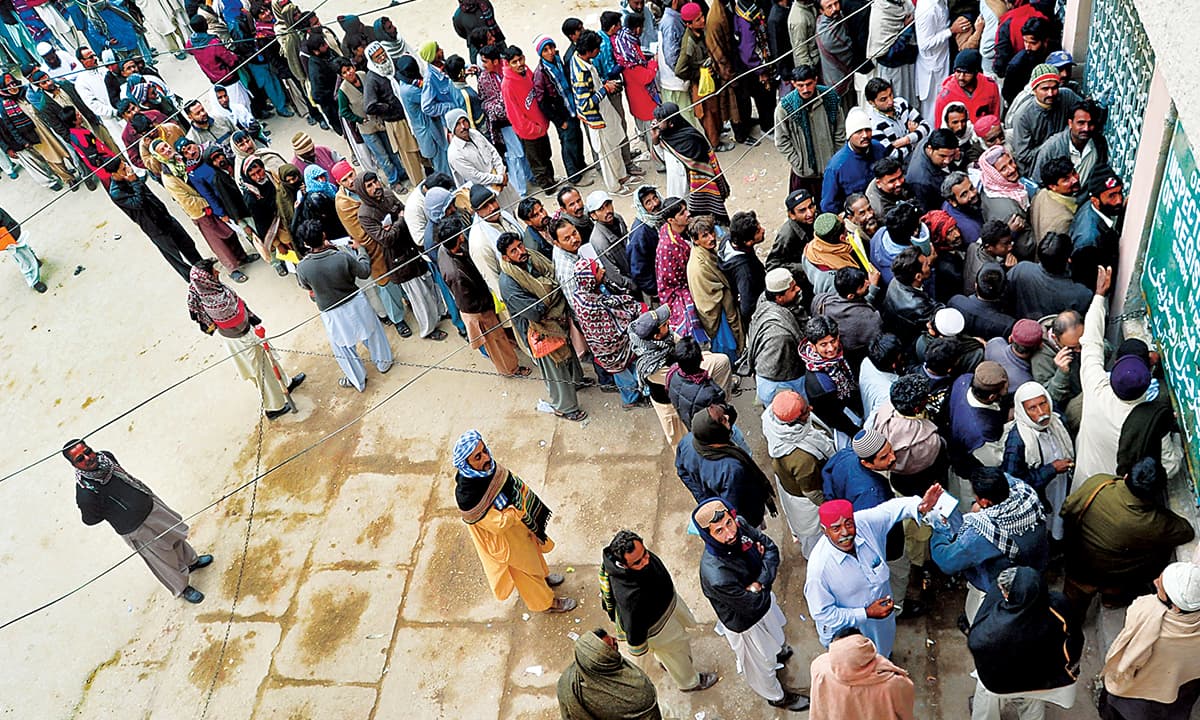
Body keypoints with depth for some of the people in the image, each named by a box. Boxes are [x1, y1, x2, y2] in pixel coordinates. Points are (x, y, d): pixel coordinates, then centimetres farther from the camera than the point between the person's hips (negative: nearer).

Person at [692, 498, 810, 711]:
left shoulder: (740, 525, -27)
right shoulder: (715, 576, -46)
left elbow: (771, 548, -14)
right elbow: (755, 603, -32)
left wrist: (760, 581, -26)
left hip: (764, 596, 6)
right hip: (745, 623, -5)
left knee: (775, 635, 38)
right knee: (761, 664, 25)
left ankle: (778, 651, 71)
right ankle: (777, 696, 55)